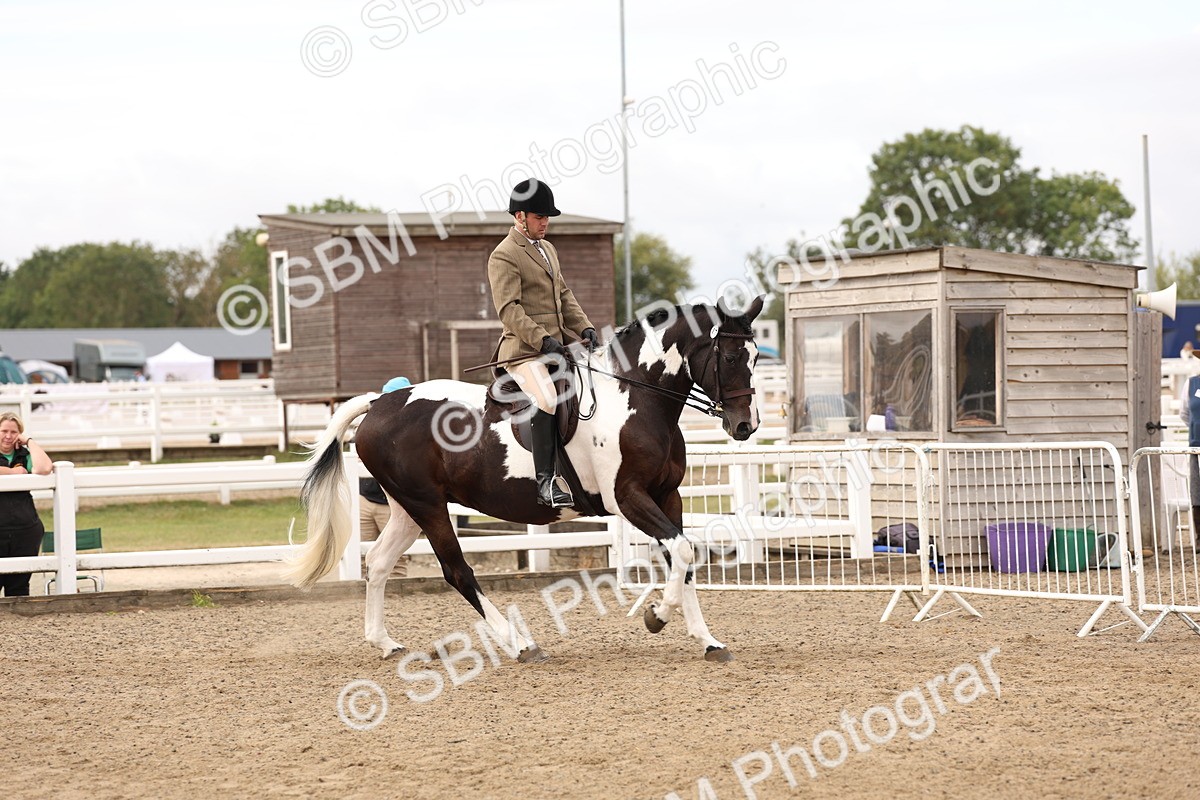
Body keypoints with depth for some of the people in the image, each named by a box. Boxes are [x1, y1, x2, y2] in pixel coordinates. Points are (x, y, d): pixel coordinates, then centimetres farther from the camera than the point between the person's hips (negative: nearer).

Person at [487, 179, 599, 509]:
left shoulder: (548, 249, 21)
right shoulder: (504, 256, -7)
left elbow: (564, 295, 22)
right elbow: (509, 309, -16)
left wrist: (585, 327, 6)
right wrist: (542, 339, -24)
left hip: (555, 346, 9)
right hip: (523, 348, -9)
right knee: (546, 400, -29)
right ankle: (545, 482, -30)